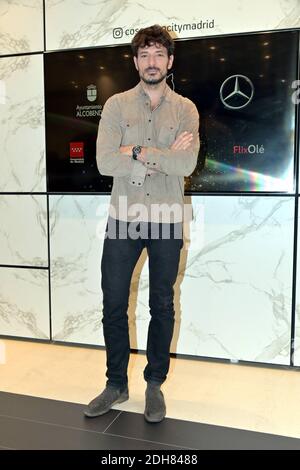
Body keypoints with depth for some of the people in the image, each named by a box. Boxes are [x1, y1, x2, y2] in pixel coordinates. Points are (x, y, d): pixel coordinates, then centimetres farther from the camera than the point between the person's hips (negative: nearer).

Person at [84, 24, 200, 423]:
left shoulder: (186, 109, 4)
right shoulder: (116, 105, 4)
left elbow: (187, 164, -13)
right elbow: (105, 162, -11)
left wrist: (138, 151, -12)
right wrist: (164, 158, -12)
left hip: (167, 222, 0)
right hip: (123, 219, 1)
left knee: (162, 306, 10)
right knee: (113, 305, 7)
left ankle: (155, 385, 28)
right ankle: (116, 384, 27)